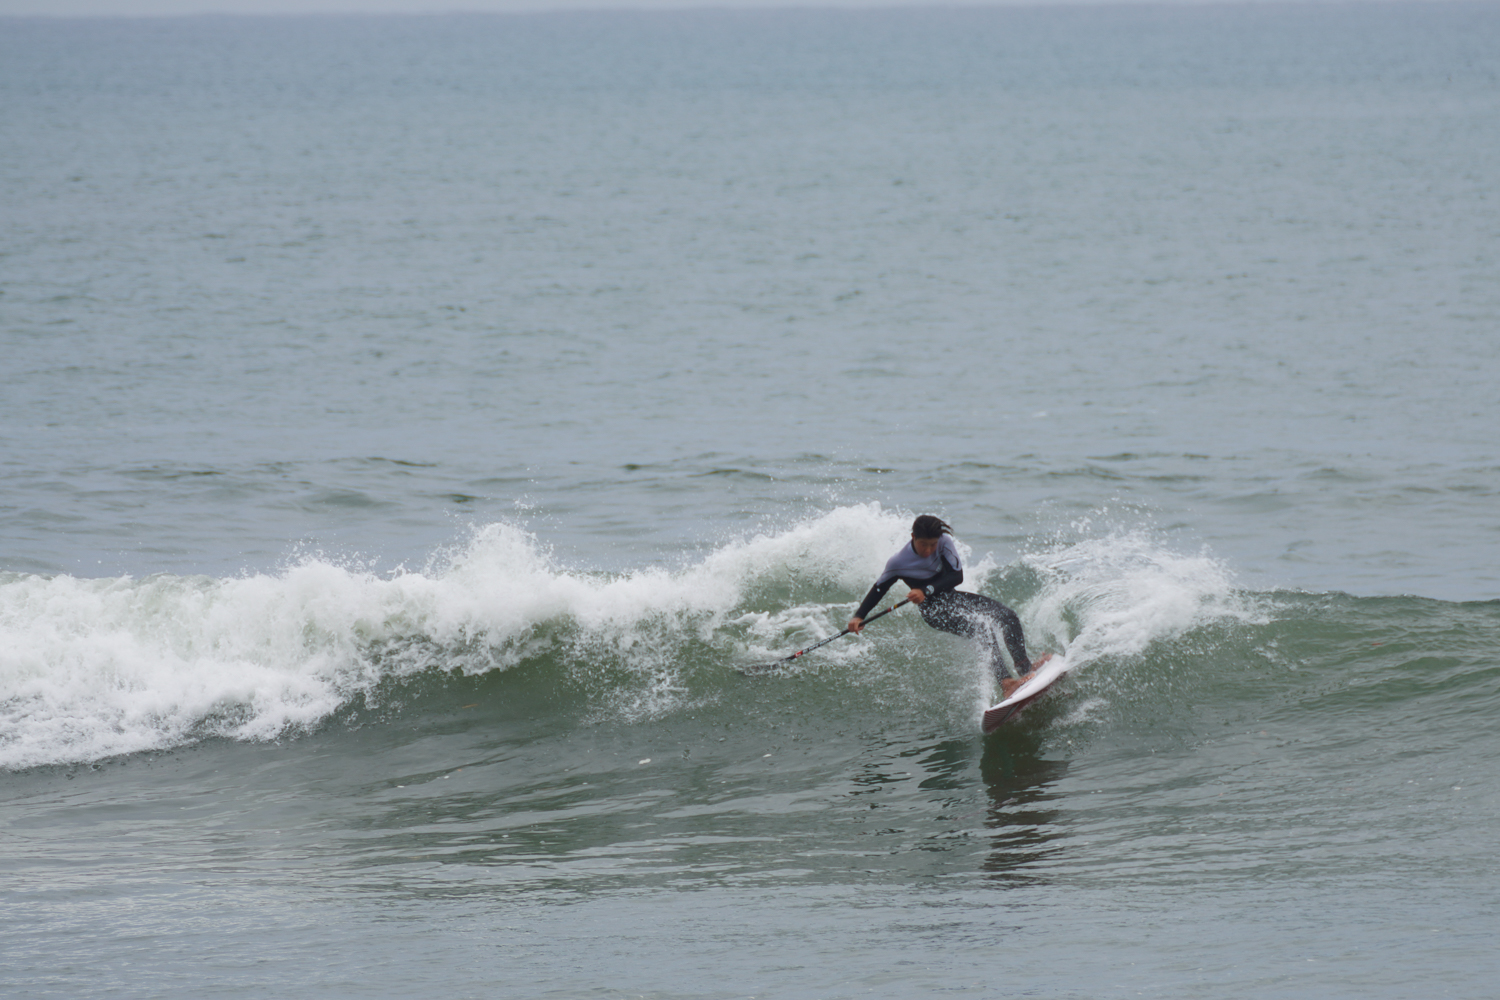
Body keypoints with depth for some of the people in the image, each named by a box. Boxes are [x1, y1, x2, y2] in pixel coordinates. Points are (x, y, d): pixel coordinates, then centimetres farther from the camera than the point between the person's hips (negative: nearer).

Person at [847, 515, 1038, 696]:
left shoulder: (944, 542, -13)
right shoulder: (898, 563, -18)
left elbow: (957, 576, -17)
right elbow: (879, 590, -5)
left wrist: (927, 590, -30)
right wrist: (859, 616, -16)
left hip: (951, 597, 5)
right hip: (934, 611, -5)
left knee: (1008, 617, -7)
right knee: (983, 629, -27)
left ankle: (1024, 669, 4)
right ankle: (1005, 682, -34)